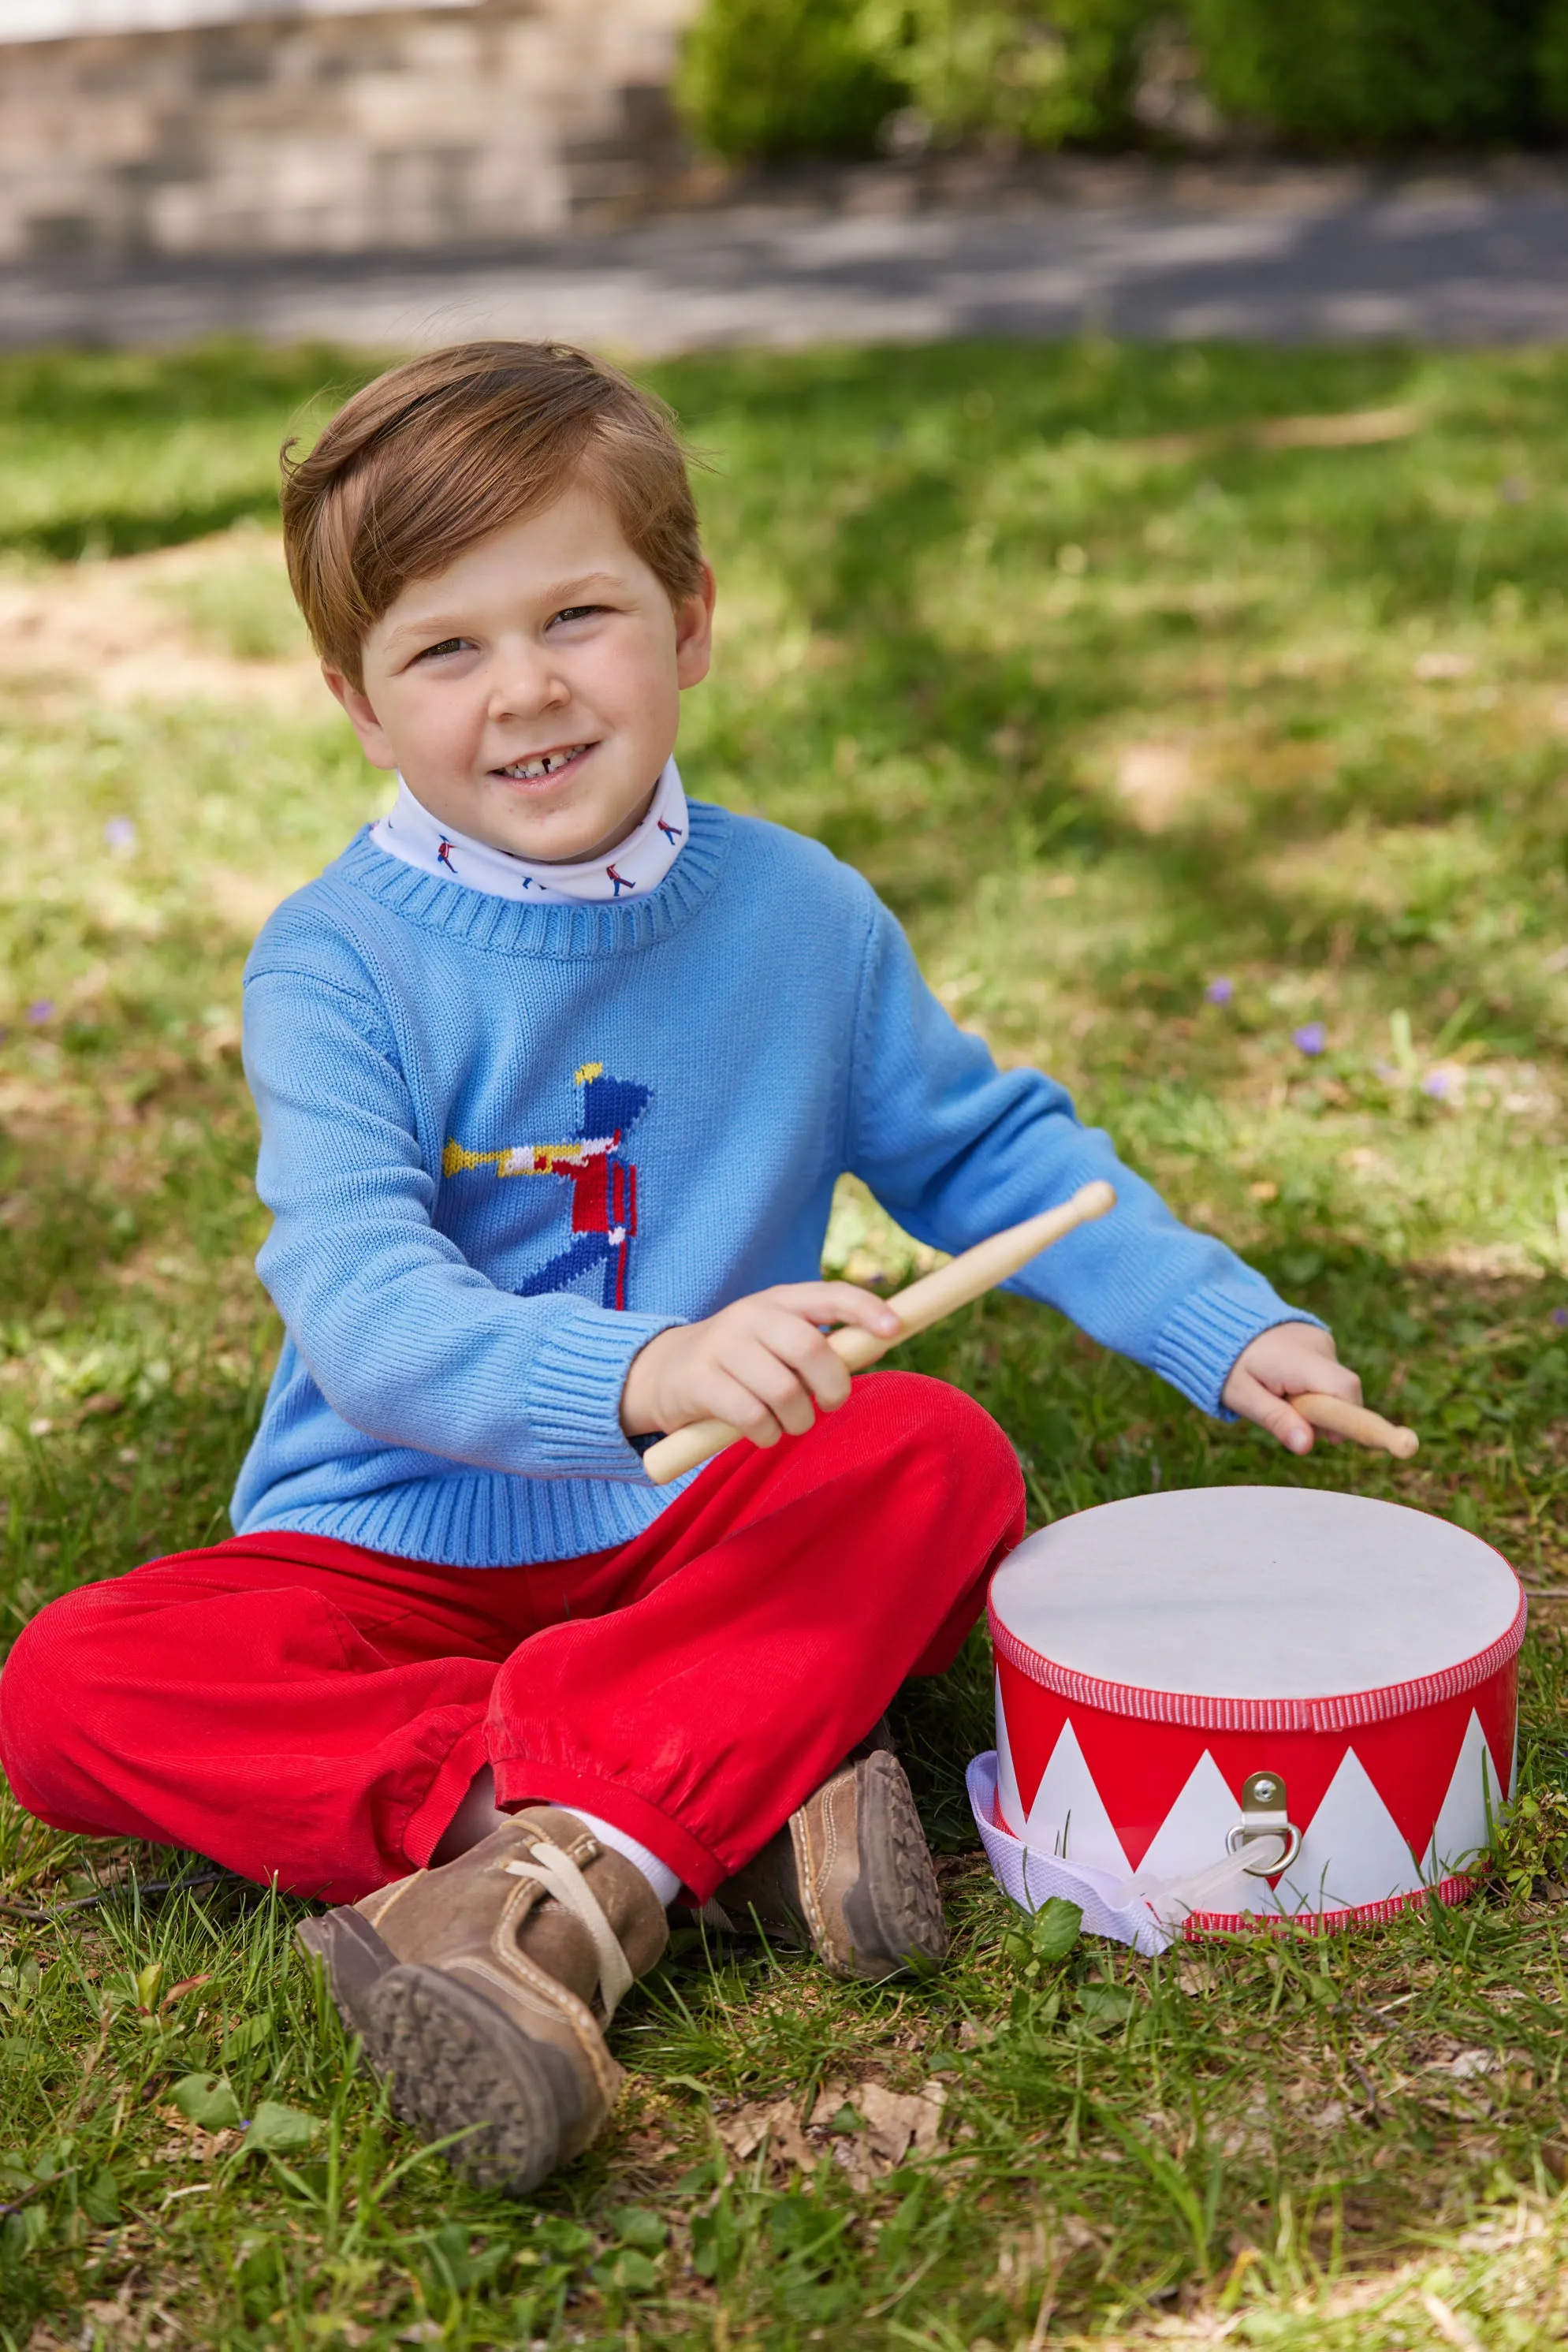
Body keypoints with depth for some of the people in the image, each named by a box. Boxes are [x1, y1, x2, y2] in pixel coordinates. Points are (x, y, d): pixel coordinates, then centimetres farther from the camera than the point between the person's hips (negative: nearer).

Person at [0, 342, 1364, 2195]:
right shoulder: (337, 965, -13)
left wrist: (1229, 1328, 1)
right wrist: (647, 1372, -44)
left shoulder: (803, 918, -1)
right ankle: (740, 1798, -31)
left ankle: (566, 1863, -35)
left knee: (938, 1455, -27)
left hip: (707, 1534, 2)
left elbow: (988, 1149, 13)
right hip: (397, 1547, -1)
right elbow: (364, 1312, -26)